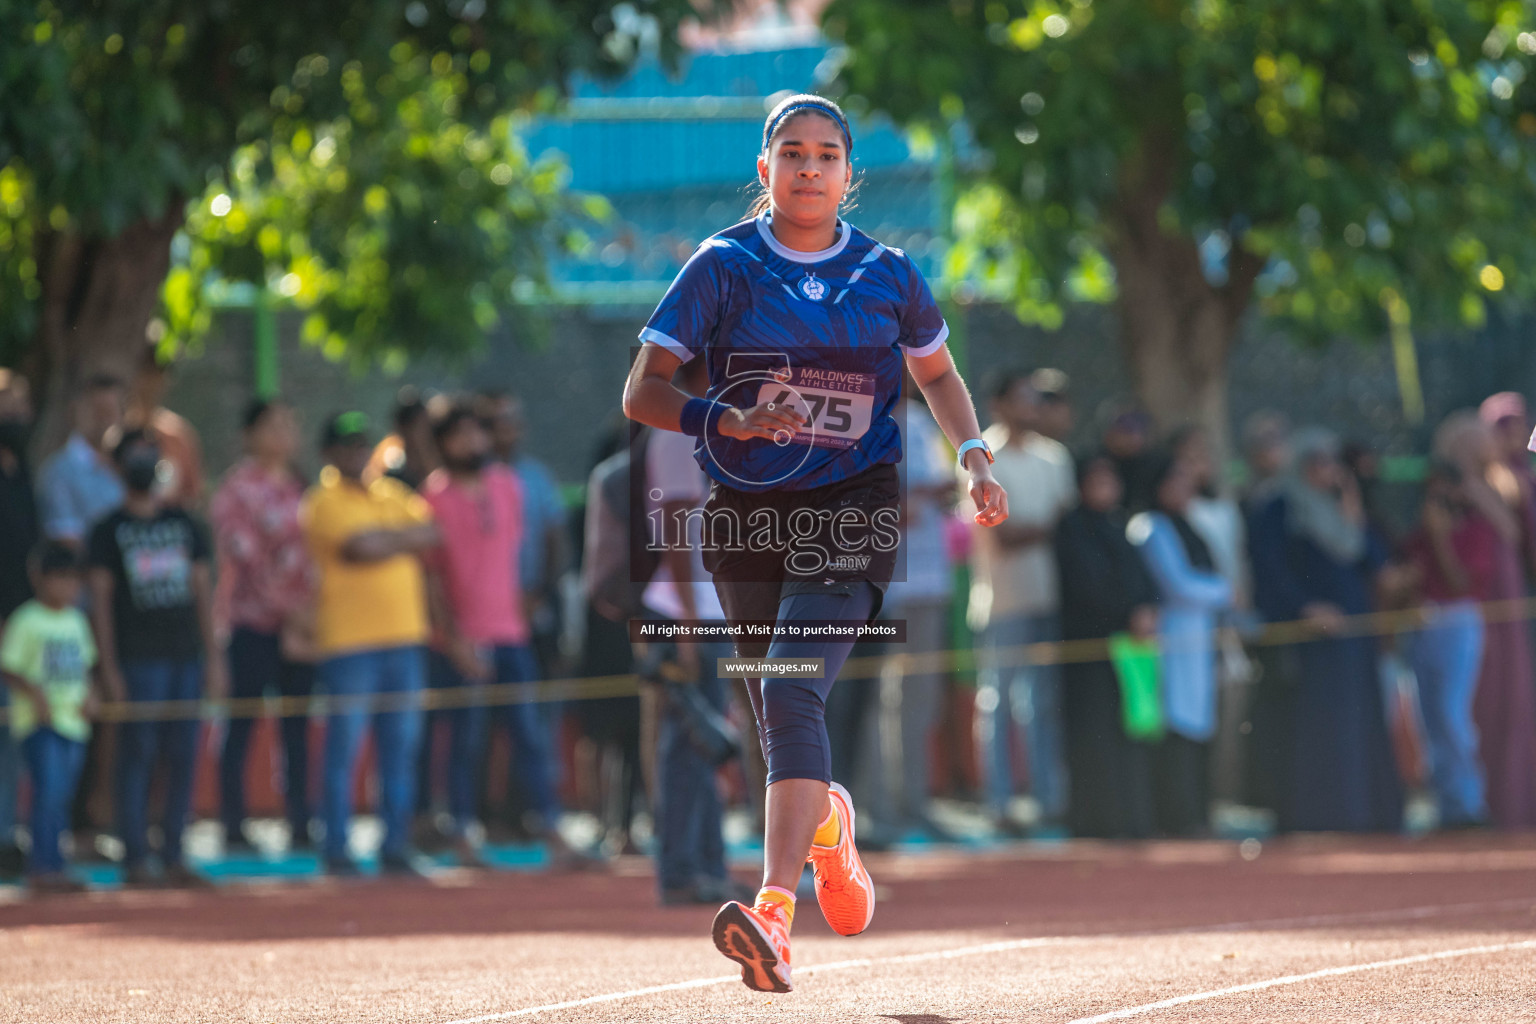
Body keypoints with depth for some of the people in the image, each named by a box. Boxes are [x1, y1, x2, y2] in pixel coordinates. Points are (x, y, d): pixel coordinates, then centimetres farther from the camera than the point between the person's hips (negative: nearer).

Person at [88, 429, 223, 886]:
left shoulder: (186, 525, 14)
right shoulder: (110, 531, 4)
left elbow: (203, 591, 15)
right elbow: (100, 600, 0)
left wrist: (213, 658, 8)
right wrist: (109, 668, -8)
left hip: (186, 658, 4)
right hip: (137, 657, -4)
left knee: (183, 758, 2)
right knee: (137, 755, -6)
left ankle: (174, 857, 7)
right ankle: (135, 860, -4)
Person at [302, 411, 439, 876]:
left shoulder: (394, 494, 18)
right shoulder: (324, 502, -3)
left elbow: (431, 533, 5)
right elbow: (359, 548, -17)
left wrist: (386, 540, -8)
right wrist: (405, 539, -2)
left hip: (404, 637, 6)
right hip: (350, 642, -6)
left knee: (401, 750, 6)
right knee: (344, 752, -5)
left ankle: (395, 850, 11)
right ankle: (337, 852, 0)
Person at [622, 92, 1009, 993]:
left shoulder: (888, 274, 3)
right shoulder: (724, 267, -2)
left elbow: (937, 372, 21)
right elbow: (643, 392, -5)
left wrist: (975, 456, 5)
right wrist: (725, 421, -22)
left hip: (852, 512, -2)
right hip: (746, 513, 2)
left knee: (793, 692, -22)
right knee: (781, 713, 12)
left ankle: (776, 914, -32)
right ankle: (828, 824, 49)